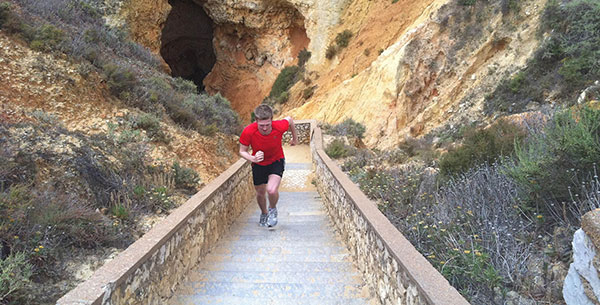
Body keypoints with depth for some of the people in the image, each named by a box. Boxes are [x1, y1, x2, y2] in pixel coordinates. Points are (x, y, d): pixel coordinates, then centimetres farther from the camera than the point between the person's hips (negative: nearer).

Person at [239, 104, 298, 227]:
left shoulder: (279, 126, -30)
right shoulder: (248, 132, -30)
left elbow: (289, 120, -5)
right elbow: (242, 151, -13)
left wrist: (295, 137, 10)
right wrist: (253, 159, -35)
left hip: (276, 161, -1)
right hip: (258, 164, 2)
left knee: (272, 190, -22)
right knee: (260, 192, 15)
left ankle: (273, 209, 14)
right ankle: (264, 213, 48)